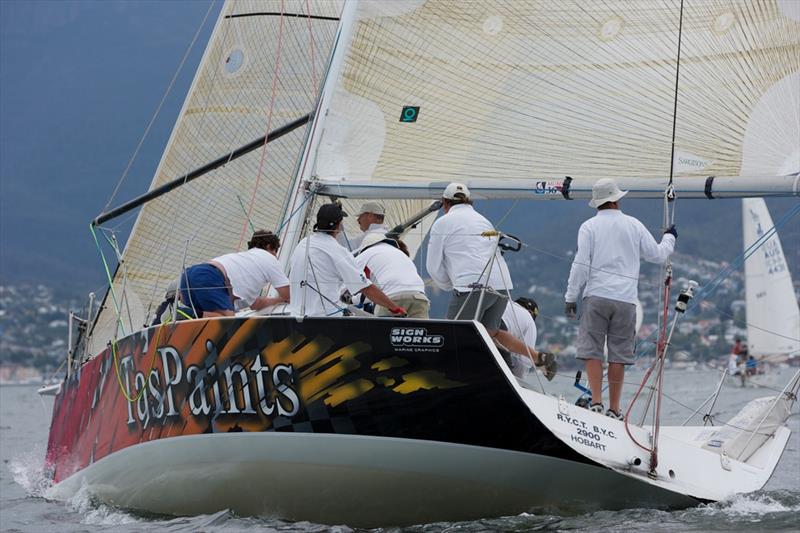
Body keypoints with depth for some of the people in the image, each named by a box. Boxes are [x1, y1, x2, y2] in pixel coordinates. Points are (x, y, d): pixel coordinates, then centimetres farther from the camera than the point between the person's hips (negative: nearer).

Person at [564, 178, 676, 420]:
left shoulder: (589, 227, 2)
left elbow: (581, 264, -4)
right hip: (626, 299, 2)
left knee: (592, 350, 1)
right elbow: (657, 255, 19)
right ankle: (614, 408, 4)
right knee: (618, 354, 4)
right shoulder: (634, 225, 9)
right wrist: (670, 238, 39)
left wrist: (571, 297, 1)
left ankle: (596, 402, -9)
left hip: (597, 296, -2)